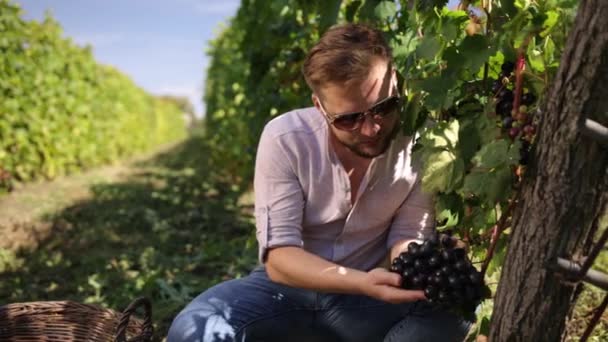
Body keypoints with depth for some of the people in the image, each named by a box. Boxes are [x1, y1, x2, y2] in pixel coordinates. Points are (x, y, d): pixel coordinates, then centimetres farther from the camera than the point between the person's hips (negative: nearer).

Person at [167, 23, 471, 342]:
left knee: (451, 315, -26)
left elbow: (408, 233, -4)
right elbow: (279, 256, -21)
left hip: (369, 297, 2)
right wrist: (362, 282, -37)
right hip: (290, 287, -1)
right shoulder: (285, 138, -19)